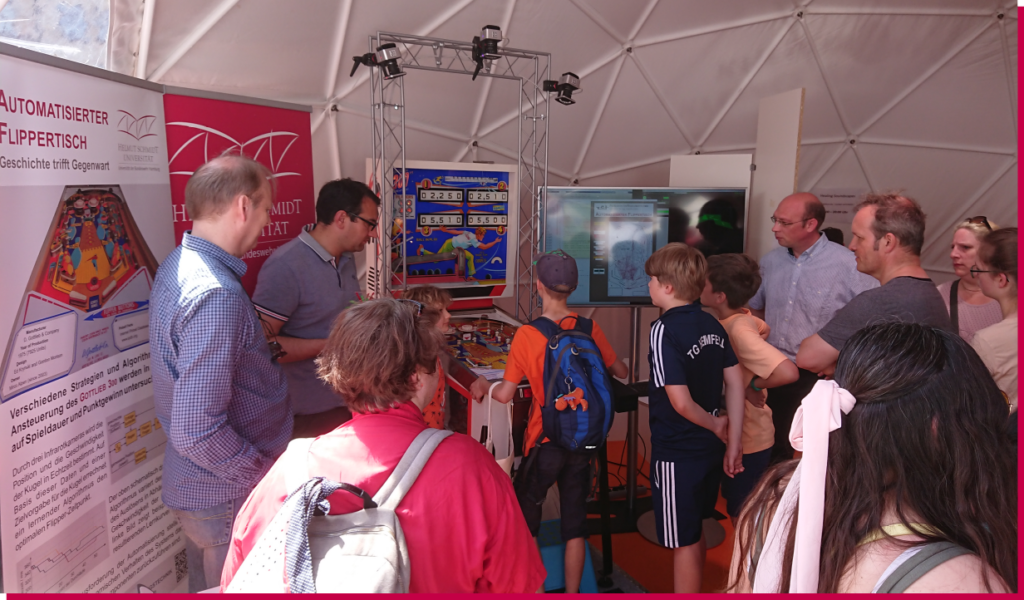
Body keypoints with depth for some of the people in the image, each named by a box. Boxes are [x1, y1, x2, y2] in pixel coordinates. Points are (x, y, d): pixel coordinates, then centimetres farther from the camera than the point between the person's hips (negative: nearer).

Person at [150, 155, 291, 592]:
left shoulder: (178, 265, 3)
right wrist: (268, 480, -17)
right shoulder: (215, 296, -28)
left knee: (207, 586, 24)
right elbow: (197, 432, -30)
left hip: (198, 486, 9)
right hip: (226, 498, -9)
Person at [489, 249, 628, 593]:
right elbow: (620, 372, 8)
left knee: (524, 517, 16)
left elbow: (505, 395, -11)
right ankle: (572, 593, 23)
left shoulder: (526, 335, -14)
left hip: (545, 442, -3)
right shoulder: (589, 328, -4)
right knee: (575, 520, 14)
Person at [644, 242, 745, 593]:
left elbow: (680, 401, -24)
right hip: (710, 448, 8)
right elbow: (735, 382, 2)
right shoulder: (712, 324, 1)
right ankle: (693, 591, 41)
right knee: (695, 534, 24)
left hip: (676, 454, -8)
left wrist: (716, 426, -7)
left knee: (683, 543, 7)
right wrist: (733, 442, 5)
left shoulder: (664, 330, -20)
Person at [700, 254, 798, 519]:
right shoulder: (742, 319, -4)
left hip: (748, 439, -8)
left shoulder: (739, 332, -29)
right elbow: (762, 329, 20)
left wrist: (753, 385, -22)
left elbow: (788, 372, -39)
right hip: (736, 433, 8)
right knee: (736, 504, 24)